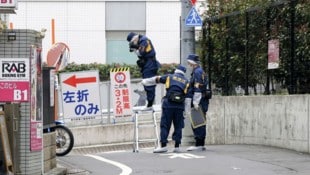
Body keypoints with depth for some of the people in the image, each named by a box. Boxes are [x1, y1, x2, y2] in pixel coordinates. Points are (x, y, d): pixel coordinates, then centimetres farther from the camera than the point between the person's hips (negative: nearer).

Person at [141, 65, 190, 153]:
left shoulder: (169, 77, 11)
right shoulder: (186, 81, 15)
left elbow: (156, 79, 21)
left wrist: (145, 81, 36)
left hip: (168, 104, -2)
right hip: (180, 106, 2)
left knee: (165, 125, 0)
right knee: (178, 126, 7)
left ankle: (163, 145, -4)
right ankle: (177, 146, 5)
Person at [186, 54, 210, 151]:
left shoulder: (197, 72, -12)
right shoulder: (200, 71, 20)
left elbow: (198, 88, -20)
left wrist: (196, 102, -22)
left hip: (199, 102, -10)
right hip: (203, 102, 10)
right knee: (200, 124, 12)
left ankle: (199, 145, -11)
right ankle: (200, 145, 16)